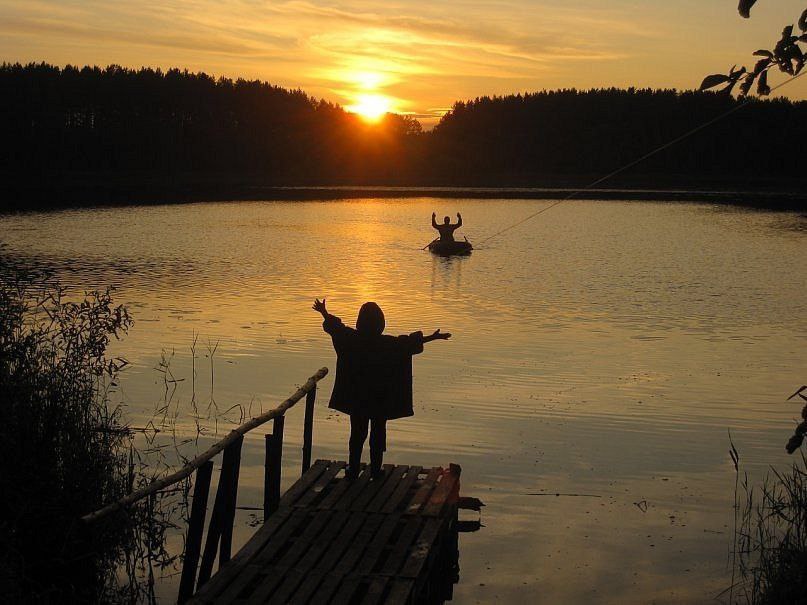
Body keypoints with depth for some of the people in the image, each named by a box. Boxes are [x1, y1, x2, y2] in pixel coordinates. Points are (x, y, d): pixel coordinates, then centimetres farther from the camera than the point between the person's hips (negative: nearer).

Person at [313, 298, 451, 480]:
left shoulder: (351, 339, -11)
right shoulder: (388, 343, -16)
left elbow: (334, 326, 4)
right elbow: (411, 342, -10)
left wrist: (324, 312, 20)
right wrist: (433, 337, -1)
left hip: (357, 397, 2)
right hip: (380, 398, -2)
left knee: (357, 433, 13)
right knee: (378, 433, 10)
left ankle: (353, 470, 18)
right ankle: (375, 470, 16)